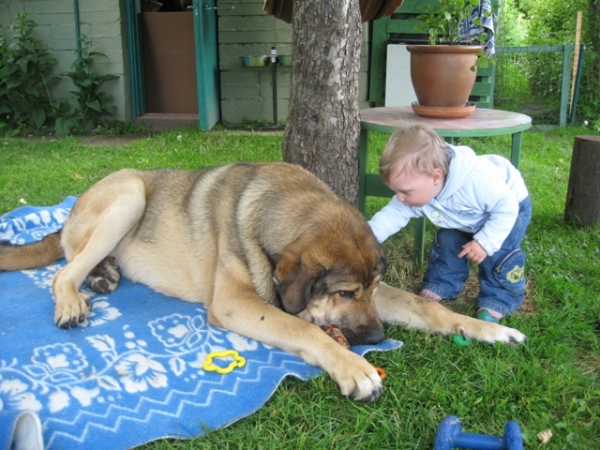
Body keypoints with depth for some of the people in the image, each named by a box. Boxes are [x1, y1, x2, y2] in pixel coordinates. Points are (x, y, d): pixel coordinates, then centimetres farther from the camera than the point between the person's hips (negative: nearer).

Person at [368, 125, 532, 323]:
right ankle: (441, 287, 19)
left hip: (511, 204, -6)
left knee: (497, 254, -18)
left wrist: (485, 242, -35)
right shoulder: (416, 192, -27)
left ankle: (498, 301, 0)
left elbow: (506, 208, -34)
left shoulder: (477, 182, -46)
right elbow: (391, 216, -20)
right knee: (447, 241, 1)